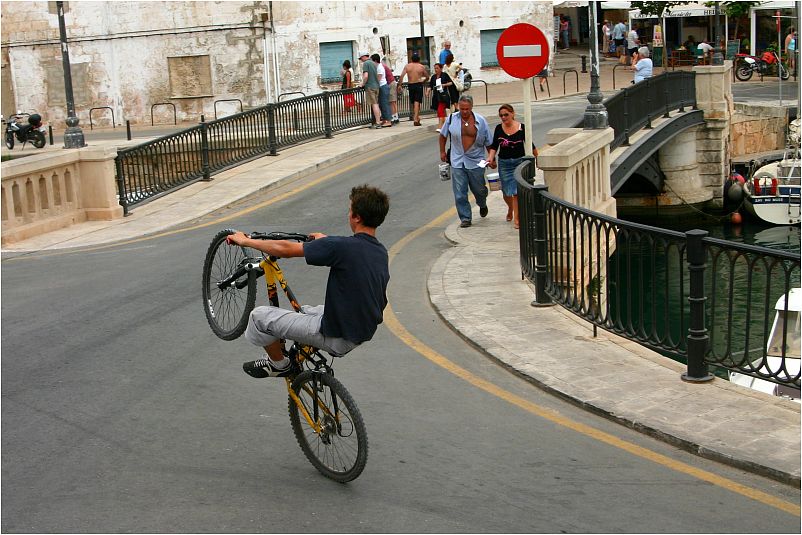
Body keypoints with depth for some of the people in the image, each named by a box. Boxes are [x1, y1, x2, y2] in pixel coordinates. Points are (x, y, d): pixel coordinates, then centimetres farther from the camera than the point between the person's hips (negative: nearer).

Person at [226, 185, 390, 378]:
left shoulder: (344, 247, -23)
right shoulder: (381, 252, 1)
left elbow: (285, 250, -17)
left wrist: (245, 241, -3)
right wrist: (326, 241, 39)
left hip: (338, 337, -8)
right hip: (363, 332, 8)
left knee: (259, 317, 1)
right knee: (304, 311, 33)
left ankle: (280, 365, 20)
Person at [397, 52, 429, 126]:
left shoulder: (407, 66, 3)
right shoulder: (421, 67, 0)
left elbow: (401, 76, -6)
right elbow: (427, 77, 7)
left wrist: (399, 85, -2)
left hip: (410, 85, 2)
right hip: (418, 85, -2)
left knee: (413, 103, 15)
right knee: (417, 102, -5)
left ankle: (416, 117, 27)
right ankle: (415, 119, -15)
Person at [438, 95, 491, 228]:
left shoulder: (481, 121, -4)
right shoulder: (452, 119, -3)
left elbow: (488, 142, 4)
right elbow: (443, 135, 14)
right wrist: (442, 152, 13)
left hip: (475, 162, 0)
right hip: (457, 162, 0)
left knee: (479, 189, 12)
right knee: (460, 192, -2)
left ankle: (482, 205, 45)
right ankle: (465, 218, 8)